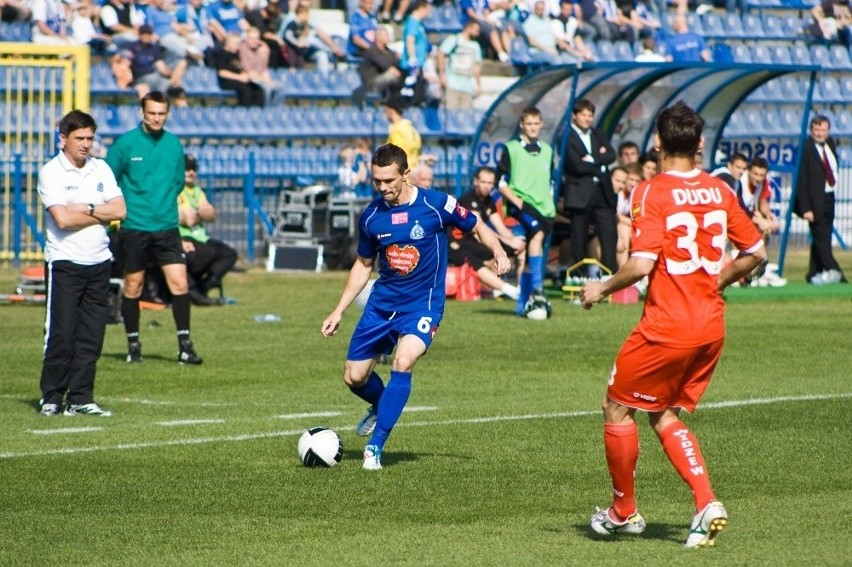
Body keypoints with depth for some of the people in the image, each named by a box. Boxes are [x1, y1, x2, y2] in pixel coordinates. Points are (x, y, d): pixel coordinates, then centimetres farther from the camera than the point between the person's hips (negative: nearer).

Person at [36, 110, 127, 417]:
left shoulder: (101, 169, 10)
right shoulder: (51, 173, -6)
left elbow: (120, 210, 1)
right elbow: (63, 219, -17)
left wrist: (85, 209, -11)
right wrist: (101, 215, -5)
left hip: (99, 262, 5)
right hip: (64, 264, -5)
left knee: (91, 336, 3)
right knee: (61, 334, -5)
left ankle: (80, 398, 8)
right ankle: (51, 398, 3)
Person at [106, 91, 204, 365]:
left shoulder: (174, 144, 7)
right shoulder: (125, 143, -4)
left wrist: (164, 198, 10)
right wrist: (124, 203, -1)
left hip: (167, 226, 2)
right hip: (133, 227, -2)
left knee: (179, 283, -7)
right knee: (133, 286, 5)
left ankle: (185, 345, -2)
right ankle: (133, 344, 17)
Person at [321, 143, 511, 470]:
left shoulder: (435, 205, -12)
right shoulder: (371, 216, -1)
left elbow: (476, 226, 3)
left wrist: (499, 252, -17)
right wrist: (338, 312, 12)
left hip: (422, 305, -4)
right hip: (381, 303, 4)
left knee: (403, 363, -28)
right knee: (354, 377, 3)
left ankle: (375, 447, -21)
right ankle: (381, 407, 40)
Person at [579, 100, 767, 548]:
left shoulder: (652, 192, -13)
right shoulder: (719, 191, 5)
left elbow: (642, 263, -22)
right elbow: (756, 253, 10)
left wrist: (602, 289, -5)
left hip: (666, 326, -6)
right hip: (711, 326, 6)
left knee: (618, 408, 13)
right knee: (665, 417, 18)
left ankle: (623, 512, 21)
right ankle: (706, 503, 1)